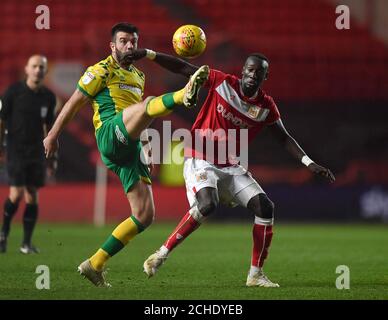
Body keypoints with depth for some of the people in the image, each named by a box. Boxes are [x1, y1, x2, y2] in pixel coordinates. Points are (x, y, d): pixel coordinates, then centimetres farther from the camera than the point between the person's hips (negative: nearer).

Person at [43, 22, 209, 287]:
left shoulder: (139, 76, 28)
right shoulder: (102, 71, 7)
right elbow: (74, 102, 8)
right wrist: (53, 134, 6)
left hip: (130, 148, 8)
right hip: (110, 134, -8)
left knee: (145, 216, 0)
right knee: (148, 104, -35)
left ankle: (95, 265, 7)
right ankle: (185, 95, -72)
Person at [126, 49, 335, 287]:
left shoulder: (266, 107, -1)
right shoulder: (222, 82, -9)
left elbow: (283, 137, 9)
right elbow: (182, 67, -7)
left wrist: (308, 163, -1)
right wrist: (148, 54, -14)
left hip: (231, 166, 5)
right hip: (201, 160, -5)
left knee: (265, 207, -9)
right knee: (207, 205, -31)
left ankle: (256, 274, 1)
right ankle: (162, 254, -18)